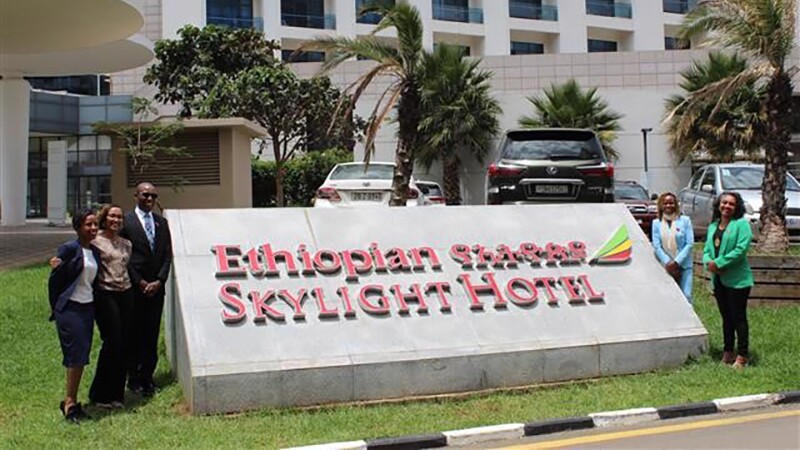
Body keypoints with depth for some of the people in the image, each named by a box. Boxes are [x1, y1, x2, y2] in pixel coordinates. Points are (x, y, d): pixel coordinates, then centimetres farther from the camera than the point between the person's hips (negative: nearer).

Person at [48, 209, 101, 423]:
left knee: (81, 358, 8)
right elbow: (54, 279, -6)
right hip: (70, 309, -7)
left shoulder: (95, 252, 11)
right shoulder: (69, 249, -9)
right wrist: (56, 308, -1)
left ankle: (72, 401, 17)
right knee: (76, 356, -8)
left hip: (88, 308, 7)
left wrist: (94, 304, 12)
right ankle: (69, 402, 2)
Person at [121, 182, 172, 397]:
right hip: (134, 288, -4)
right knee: (134, 333, 2)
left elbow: (167, 255, 8)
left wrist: (159, 281, -5)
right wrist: (139, 282, -9)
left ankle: (147, 377, 14)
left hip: (156, 287, 4)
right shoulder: (126, 222, -3)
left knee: (152, 334, 6)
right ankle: (134, 377, 11)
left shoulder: (162, 222, 12)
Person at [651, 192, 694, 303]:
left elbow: (690, 243, -4)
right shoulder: (656, 223, 5)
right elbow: (656, 246, 1)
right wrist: (667, 262, -12)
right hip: (665, 267, 2)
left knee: (686, 296, -6)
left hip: (683, 266, -2)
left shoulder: (685, 220, 0)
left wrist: (677, 262, -12)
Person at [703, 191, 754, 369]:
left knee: (738, 318, -2)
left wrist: (719, 263, -18)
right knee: (726, 317, 15)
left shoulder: (741, 224, -7)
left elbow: (741, 248, -17)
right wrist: (708, 262, -9)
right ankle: (728, 353, 23)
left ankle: (742, 356, 4)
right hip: (719, 279, 7)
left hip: (737, 279, -7)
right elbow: (707, 249, 13)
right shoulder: (713, 226, 15)